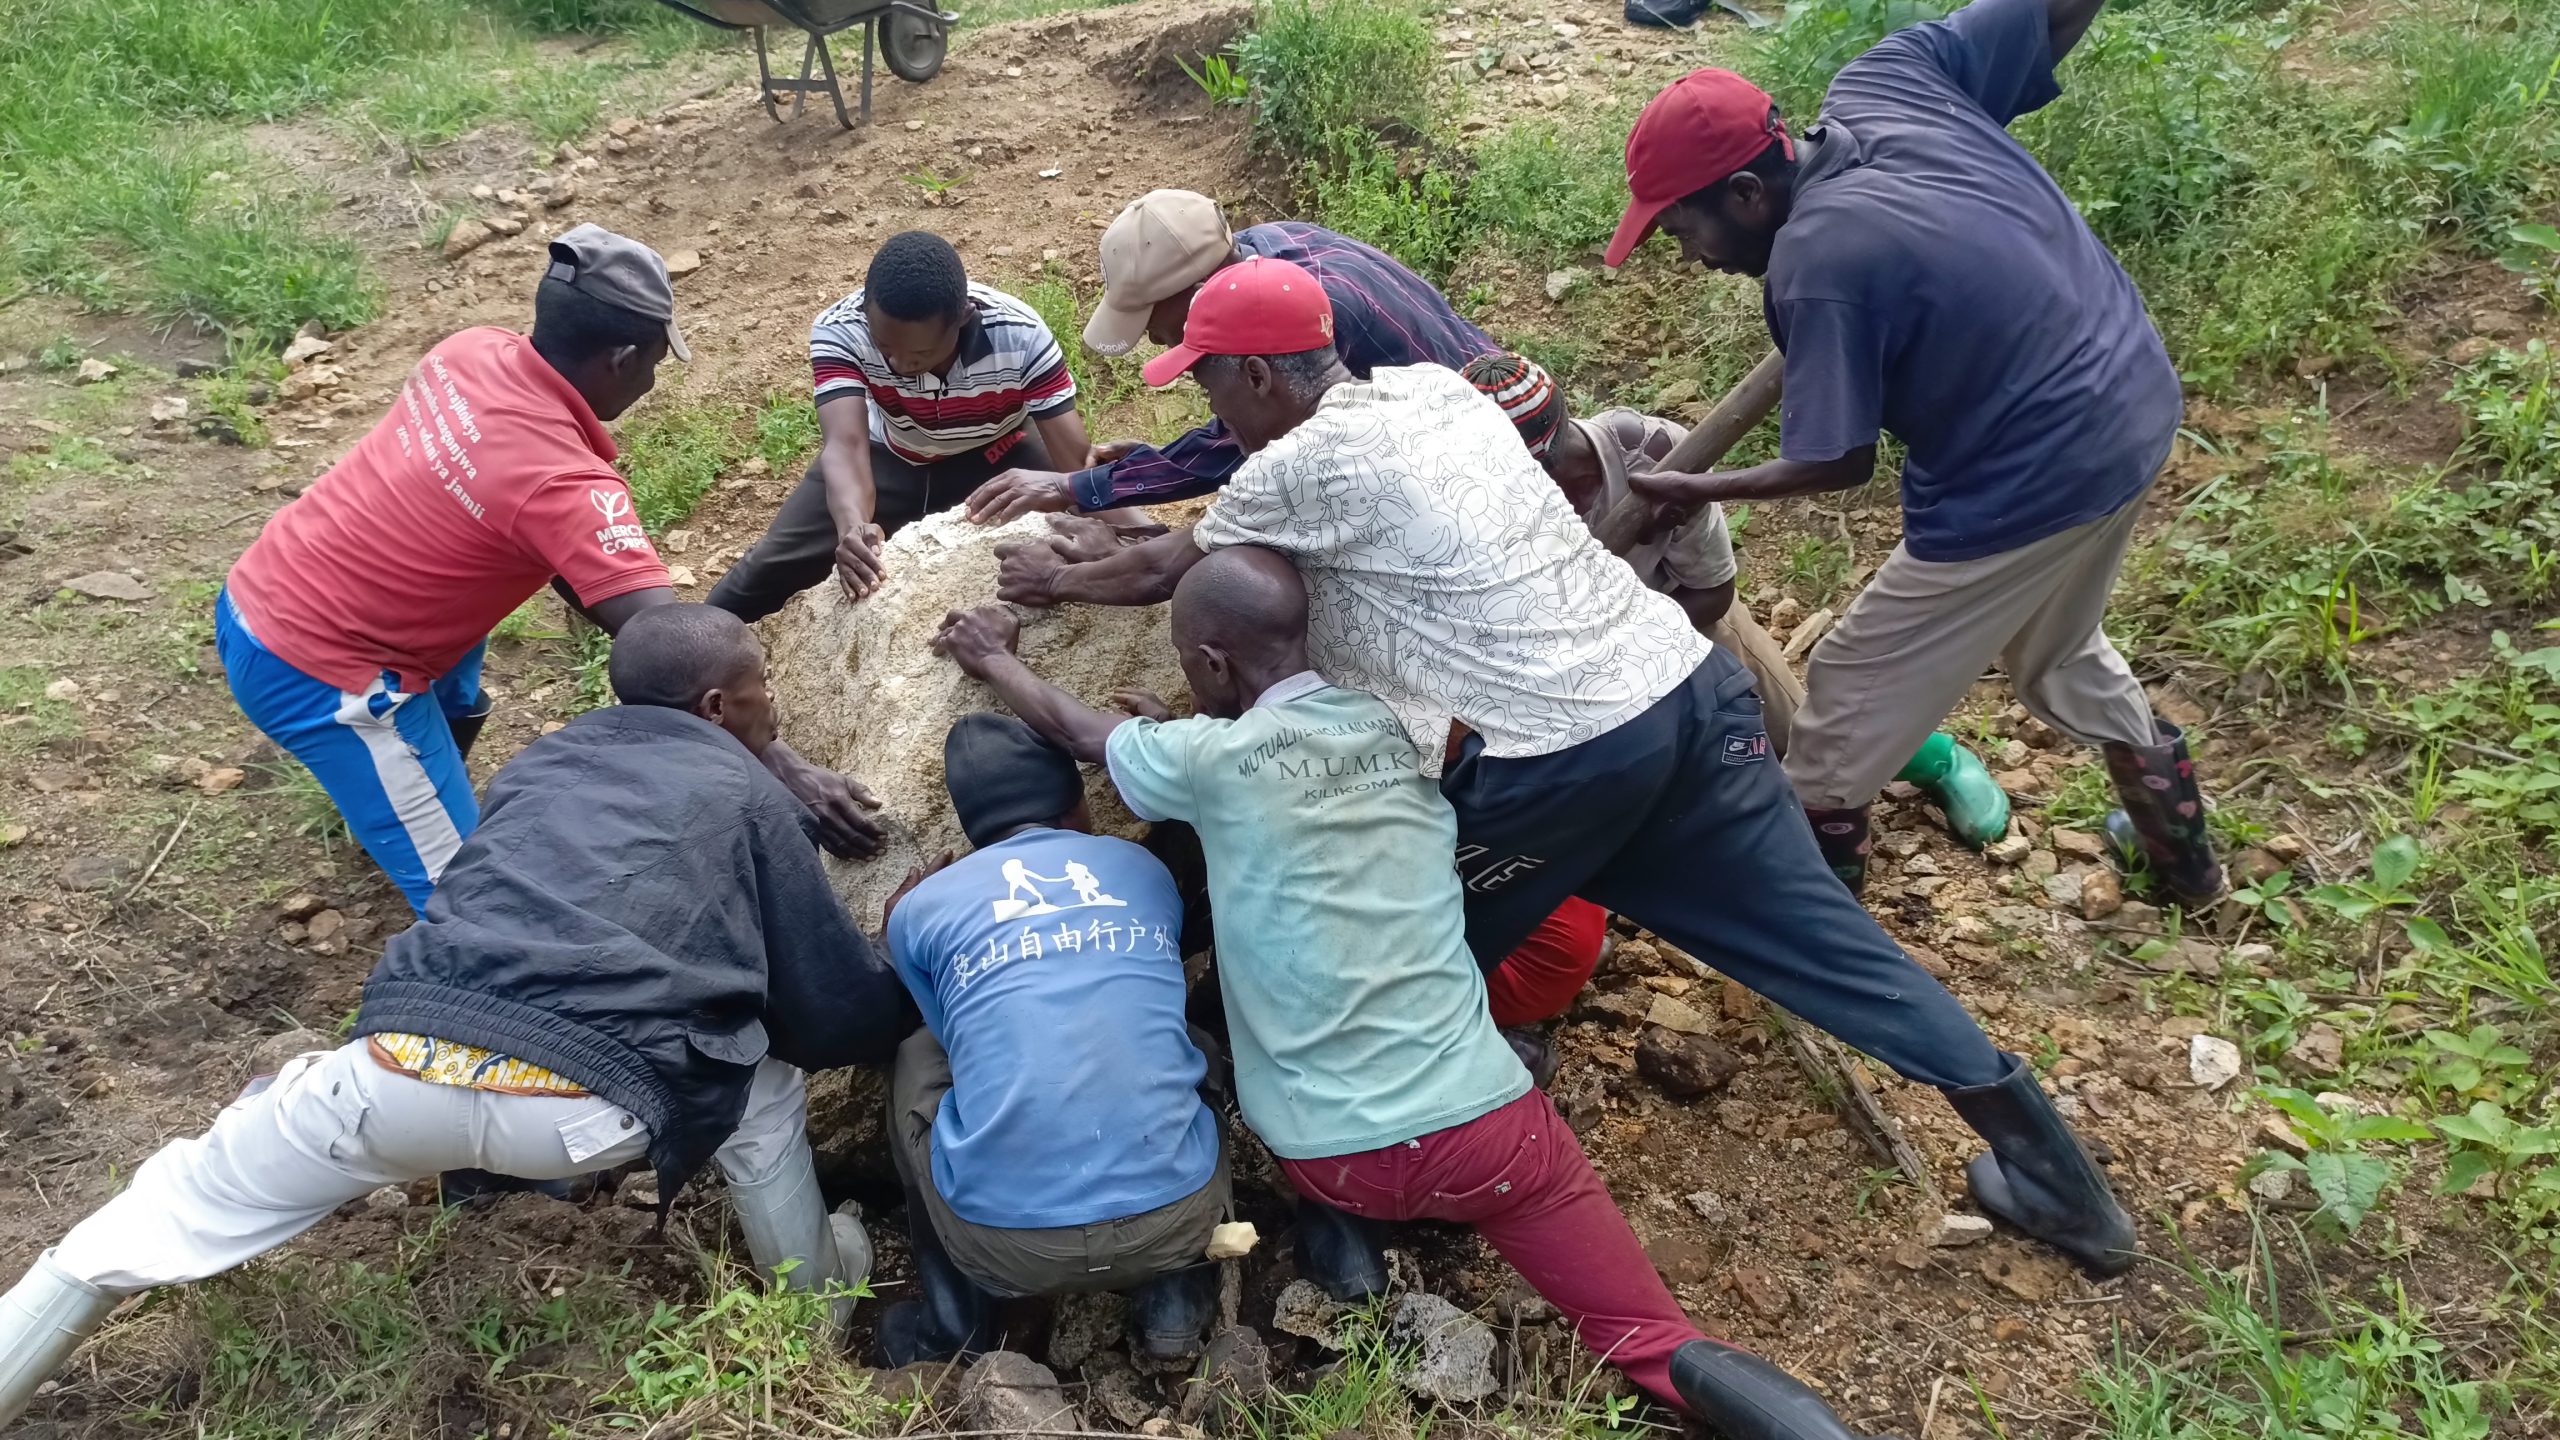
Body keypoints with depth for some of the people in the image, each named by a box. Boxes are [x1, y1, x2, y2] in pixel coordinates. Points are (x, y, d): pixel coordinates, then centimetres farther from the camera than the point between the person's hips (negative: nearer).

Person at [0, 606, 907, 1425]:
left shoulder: (544, 760, 27)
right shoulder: (754, 800, 13)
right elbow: (834, 1010, 15)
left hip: (403, 1070, 5)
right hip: (583, 1106, -4)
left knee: (190, 1201, 28)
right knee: (761, 1081, 24)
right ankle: (814, 1298, 35)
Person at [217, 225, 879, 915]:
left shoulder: (473, 349, -4)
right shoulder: (564, 483, -27)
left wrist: (588, 574, 19)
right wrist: (786, 770, -36)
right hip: (313, 670, -9)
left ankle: (389, 795, 54)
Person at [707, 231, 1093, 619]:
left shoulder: (1021, 336, -35)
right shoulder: (840, 330, -32)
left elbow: (1075, 459, -34)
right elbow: (846, 443, -43)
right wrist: (853, 524, -64)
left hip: (994, 458, 0)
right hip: (889, 457, 1)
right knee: (772, 564, -4)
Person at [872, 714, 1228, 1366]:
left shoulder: (920, 908, 8)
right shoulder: (1145, 869, 14)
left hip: (1007, 1246, -1)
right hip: (1174, 1222, 2)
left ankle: (951, 1322, 25)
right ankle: (1176, 1303, 23)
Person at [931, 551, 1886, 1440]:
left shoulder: (1208, 759, -7)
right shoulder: (1395, 720, 4)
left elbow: (1077, 732, 14)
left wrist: (993, 659, 34)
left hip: (1333, 1159, -2)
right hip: (1484, 1122, 2)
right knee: (1648, 1339, 13)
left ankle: (1337, 1219, 15)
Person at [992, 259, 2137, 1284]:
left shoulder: (1303, 467, -6)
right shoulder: (1433, 389, 16)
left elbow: (1168, 571, 12)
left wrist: (1059, 580, 32)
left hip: (1556, 759, -8)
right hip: (1688, 686, 8)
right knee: (1827, 942, 14)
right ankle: (2050, 1170, 19)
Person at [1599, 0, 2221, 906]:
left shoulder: (1815, 267, -24)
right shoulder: (1885, 78, -5)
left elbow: (1838, 464, -15)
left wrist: (1699, 490, -4)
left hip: (2033, 485, -9)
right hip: (2136, 409, 9)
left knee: (1850, 690, 10)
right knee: (2058, 650, 33)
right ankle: (2180, 849, 48)